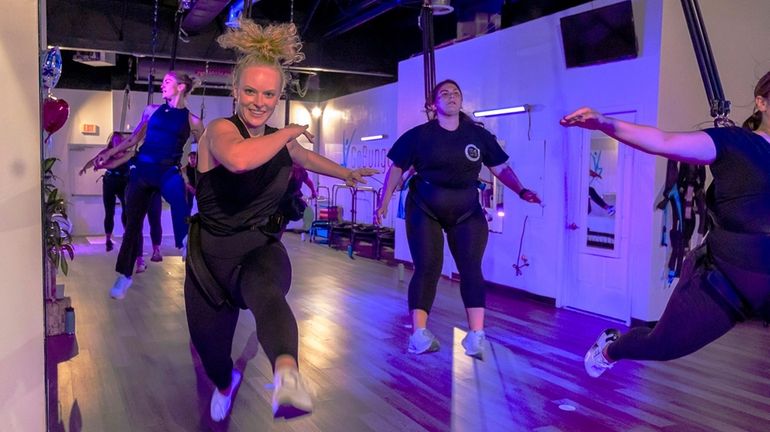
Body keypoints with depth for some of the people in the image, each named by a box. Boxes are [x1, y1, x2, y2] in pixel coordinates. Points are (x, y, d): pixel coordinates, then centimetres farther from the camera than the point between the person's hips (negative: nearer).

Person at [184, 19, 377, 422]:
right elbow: (239, 159, -40)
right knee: (209, 344, 12)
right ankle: (225, 383, 51)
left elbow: (306, 157, 30)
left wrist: (347, 173, 44)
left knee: (266, 293, -36)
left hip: (261, 247, 2)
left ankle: (287, 374, -65)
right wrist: (290, 132, -23)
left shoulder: (282, 142, 5)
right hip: (211, 251, -2)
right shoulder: (219, 130, -15)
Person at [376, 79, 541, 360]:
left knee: (471, 268, -7)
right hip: (425, 209, -2)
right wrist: (385, 203, -7)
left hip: (466, 211, 2)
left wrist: (521, 192, -10)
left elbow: (500, 168, 4)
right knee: (427, 268, -5)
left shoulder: (479, 135, 1)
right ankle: (419, 334, 0)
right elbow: (397, 168, -1)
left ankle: (476, 336, -7)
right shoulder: (419, 135, -5)